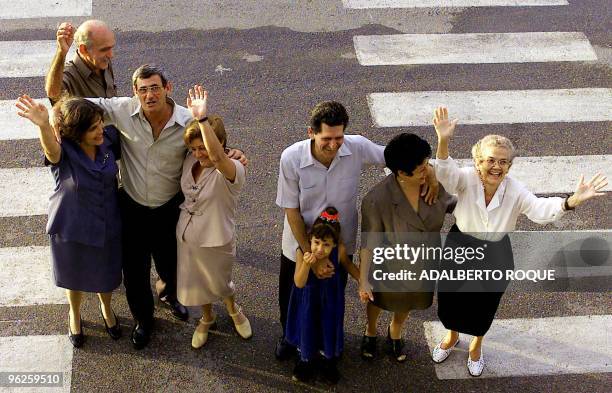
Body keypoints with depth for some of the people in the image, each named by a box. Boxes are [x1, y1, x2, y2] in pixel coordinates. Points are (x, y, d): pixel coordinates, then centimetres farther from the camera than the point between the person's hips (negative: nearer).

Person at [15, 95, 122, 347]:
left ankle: (106, 308, 57)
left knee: (106, 274, 25)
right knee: (76, 277, 24)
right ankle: (75, 314, 55)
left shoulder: (108, 141, -17)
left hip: (107, 226, 3)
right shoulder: (63, 152, -29)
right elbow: (51, 149, -54)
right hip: (72, 229, -3)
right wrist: (43, 125, -75)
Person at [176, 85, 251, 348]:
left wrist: (202, 118, -60)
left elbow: (216, 157, -54)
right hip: (187, 237, 5)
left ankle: (233, 310, 55)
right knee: (197, 285, 25)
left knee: (219, 284, 21)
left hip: (216, 242, -5)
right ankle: (207, 318, 55)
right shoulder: (190, 161, -11)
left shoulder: (232, 170, -31)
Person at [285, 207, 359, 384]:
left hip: (330, 297, 1)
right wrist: (306, 264, -47)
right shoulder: (302, 253, -33)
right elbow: (299, 283, -31)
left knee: (330, 327, 20)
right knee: (307, 328, 19)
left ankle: (329, 359, 51)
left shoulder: (339, 250, -28)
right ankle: (306, 359, 50)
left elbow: (347, 264, -3)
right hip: (308, 297, -1)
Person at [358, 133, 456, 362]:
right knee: (377, 301, 28)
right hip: (389, 267, -4)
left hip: (422, 266, 4)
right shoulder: (377, 199, -35)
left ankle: (395, 333, 64)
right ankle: (370, 332, 61)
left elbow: (449, 204, -1)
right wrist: (364, 280, -22)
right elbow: (369, 242, -25)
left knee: (407, 304, 31)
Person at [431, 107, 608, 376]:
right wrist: (443, 141, -65)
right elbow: (446, 173, -44)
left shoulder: (515, 190, -20)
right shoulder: (467, 179, -24)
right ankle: (452, 336, 54)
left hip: (495, 255, 1)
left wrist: (572, 201, -52)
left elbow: (541, 209, -32)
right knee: (451, 298, 19)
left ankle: (476, 345, 54)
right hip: (460, 249, -1)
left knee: (485, 304, 22)